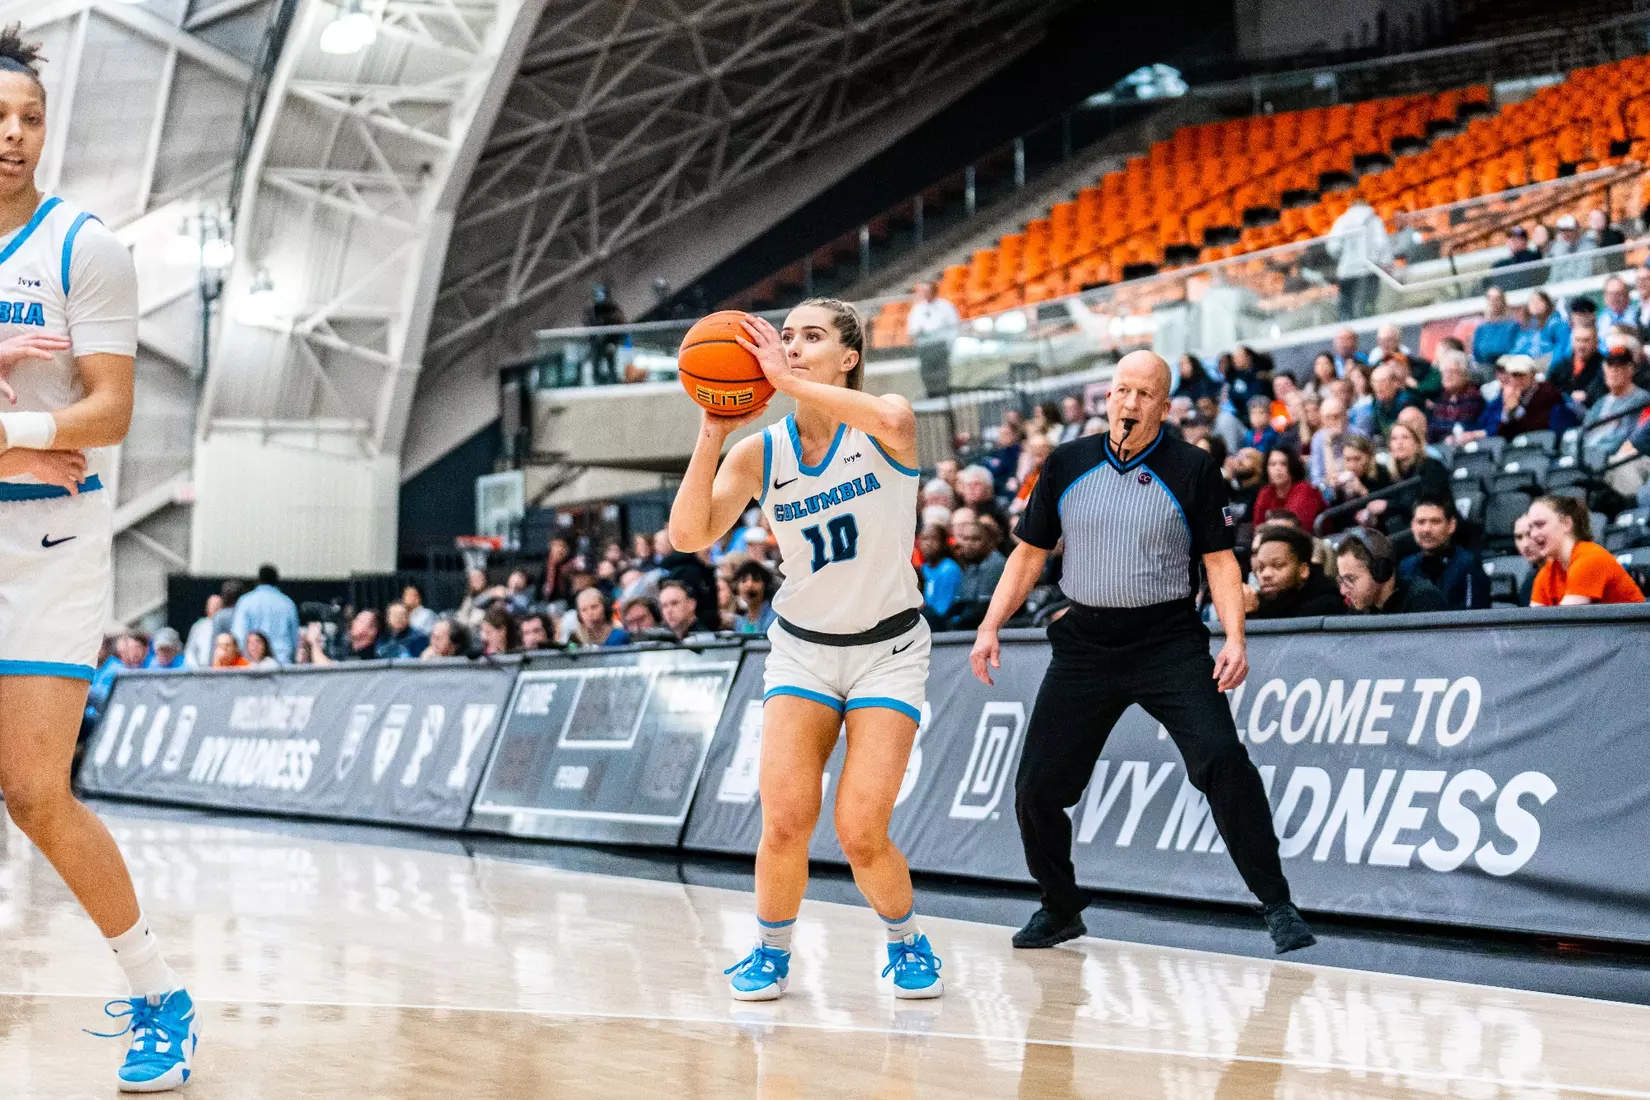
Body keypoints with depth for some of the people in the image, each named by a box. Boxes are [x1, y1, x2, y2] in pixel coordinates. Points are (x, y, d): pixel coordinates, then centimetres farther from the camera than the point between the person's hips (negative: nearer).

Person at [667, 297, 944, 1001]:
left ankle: (906, 943, 17)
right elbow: (689, 534, -15)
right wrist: (712, 435, -24)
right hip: (802, 648, 3)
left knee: (861, 834, -12)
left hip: (888, 648, -2)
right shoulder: (760, 452, -3)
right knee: (785, 823, -14)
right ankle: (770, 952, 12)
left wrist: (787, 381, -37)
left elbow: (893, 420, -38)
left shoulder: (880, 430, -11)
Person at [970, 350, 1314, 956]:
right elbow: (1029, 553, 12)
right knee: (1037, 787, 0)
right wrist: (990, 627, 3)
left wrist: (1234, 640, -16)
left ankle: (1276, 905, -10)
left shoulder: (1192, 470, -3)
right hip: (1085, 644, 3)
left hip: (1170, 641, -3)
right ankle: (1060, 909, 24)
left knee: (1223, 762, -21)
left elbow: (1221, 561, -2)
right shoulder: (1066, 464, 5)